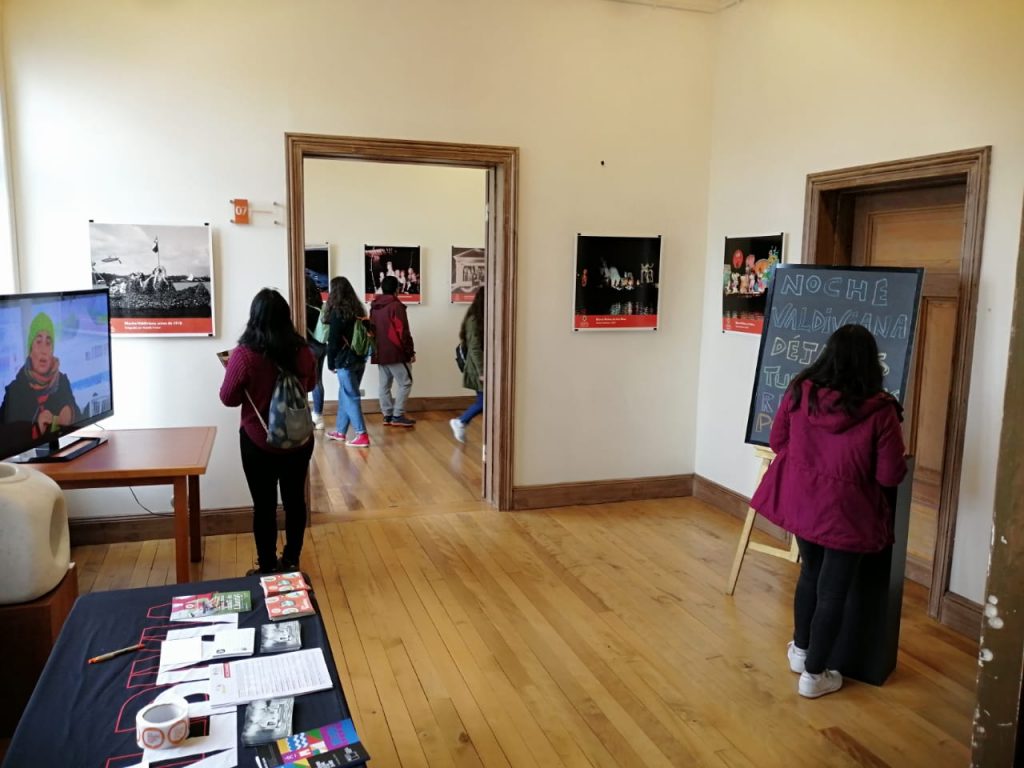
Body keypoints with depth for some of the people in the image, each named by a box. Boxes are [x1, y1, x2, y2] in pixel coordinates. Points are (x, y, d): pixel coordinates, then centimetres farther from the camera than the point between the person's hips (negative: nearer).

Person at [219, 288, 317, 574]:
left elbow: (229, 398, -6)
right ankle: (292, 562, 28)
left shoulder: (244, 355, -17)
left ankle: (268, 568, 19)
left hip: (259, 443, -3)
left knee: (264, 505, 8)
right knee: (294, 500, 15)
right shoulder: (302, 351, -6)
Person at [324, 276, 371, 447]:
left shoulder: (337, 312, -12)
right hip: (359, 359, 7)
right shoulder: (357, 309, 9)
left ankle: (362, 435, -7)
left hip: (345, 360, -7)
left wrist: (331, 362, 0)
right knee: (345, 395, 17)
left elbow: (333, 340, -10)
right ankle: (340, 431, 27)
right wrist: (362, 354, 14)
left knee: (351, 397, -4)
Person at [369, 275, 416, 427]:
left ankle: (387, 415, 11)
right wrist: (410, 352, -9)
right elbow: (403, 332, -16)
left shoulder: (374, 307, 12)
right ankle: (398, 415, -5)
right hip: (396, 352, -8)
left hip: (379, 353, 8)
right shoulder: (396, 306, -13)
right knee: (405, 383, -1)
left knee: (384, 384, 9)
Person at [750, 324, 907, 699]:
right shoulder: (879, 409, -19)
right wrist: (878, 459, 9)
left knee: (810, 574, 26)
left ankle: (800, 650, 42)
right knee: (832, 591, 11)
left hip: (801, 501, 4)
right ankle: (814, 674, 25)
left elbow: (777, 442, 3)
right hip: (845, 512, -4)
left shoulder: (799, 391, -9)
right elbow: (891, 475, -13)